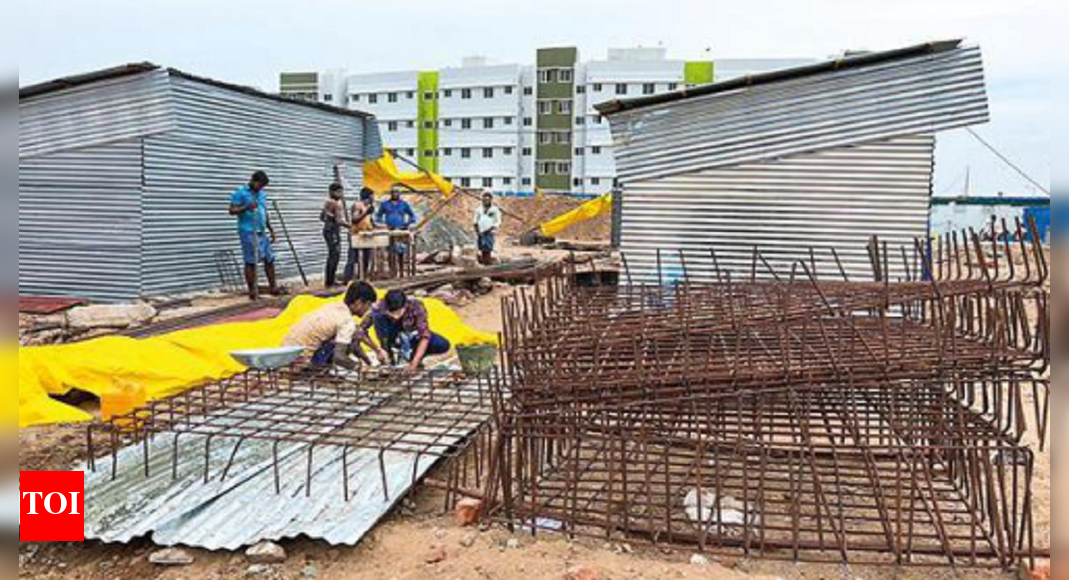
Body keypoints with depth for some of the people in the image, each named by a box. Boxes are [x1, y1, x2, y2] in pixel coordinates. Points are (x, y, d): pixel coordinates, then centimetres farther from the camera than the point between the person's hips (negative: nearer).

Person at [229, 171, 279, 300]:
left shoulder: (262, 194, 16)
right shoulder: (241, 193, -4)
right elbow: (232, 210, -8)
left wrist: (271, 230, 21)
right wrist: (246, 207, -24)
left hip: (262, 232, 7)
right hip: (248, 232, -7)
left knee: (269, 259, 8)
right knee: (251, 262, -4)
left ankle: (273, 287, 17)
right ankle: (252, 291, 2)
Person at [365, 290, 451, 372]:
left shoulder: (416, 307, -32)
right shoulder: (380, 308, -30)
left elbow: (425, 336, -34)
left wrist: (415, 361, -43)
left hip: (412, 336, 0)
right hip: (393, 337, 0)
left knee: (443, 345, -27)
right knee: (377, 316, -31)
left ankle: (411, 355, -4)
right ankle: (389, 353, -16)